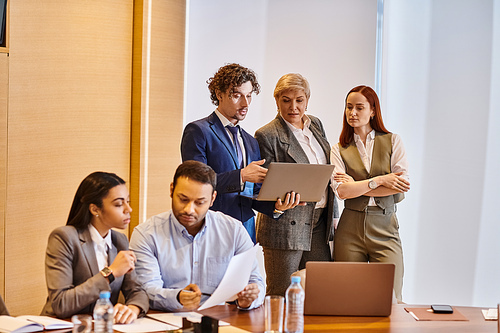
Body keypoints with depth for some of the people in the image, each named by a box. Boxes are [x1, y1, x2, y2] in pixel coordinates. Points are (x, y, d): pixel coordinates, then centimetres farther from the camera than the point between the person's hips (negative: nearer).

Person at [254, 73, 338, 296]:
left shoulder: (316, 125, 13)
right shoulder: (267, 135, -8)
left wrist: (333, 215, 16)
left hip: (319, 223, 6)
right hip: (286, 225, -6)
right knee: (281, 296, -1)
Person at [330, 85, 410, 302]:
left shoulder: (392, 141, 9)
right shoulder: (339, 150, 10)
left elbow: (401, 189, -3)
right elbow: (341, 190, -6)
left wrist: (357, 187, -3)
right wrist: (380, 181, -10)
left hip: (385, 229, 0)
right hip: (349, 230, 1)